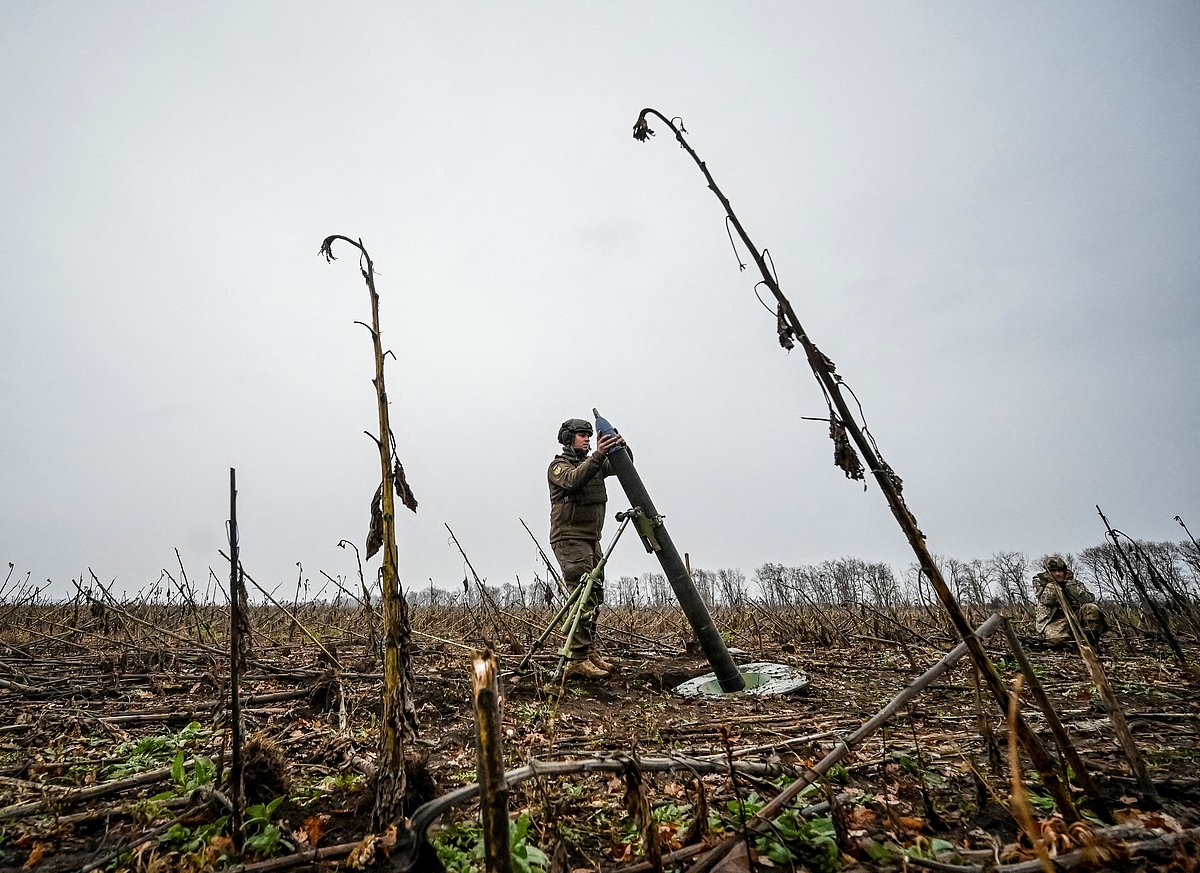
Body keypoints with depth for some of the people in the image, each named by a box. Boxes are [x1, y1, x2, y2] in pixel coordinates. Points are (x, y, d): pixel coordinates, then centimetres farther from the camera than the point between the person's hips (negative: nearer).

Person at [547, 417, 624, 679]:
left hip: (591, 540, 8)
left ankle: (589, 652, 18)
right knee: (584, 598, -14)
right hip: (570, 539, -8)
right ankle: (577, 660, -10)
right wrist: (597, 455, -38)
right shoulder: (558, 466, -5)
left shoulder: (593, 464, 16)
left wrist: (619, 448, -16)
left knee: (594, 597, 9)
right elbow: (574, 480, -27)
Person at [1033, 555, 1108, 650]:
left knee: (1091, 608, -25)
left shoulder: (1074, 583, 10)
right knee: (1056, 638, -35)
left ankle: (1092, 639, -9)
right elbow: (1046, 601, -14)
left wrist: (1071, 585, -14)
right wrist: (1051, 582, -13)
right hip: (1054, 621, -3)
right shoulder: (1041, 584, 4)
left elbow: (1090, 599, -6)